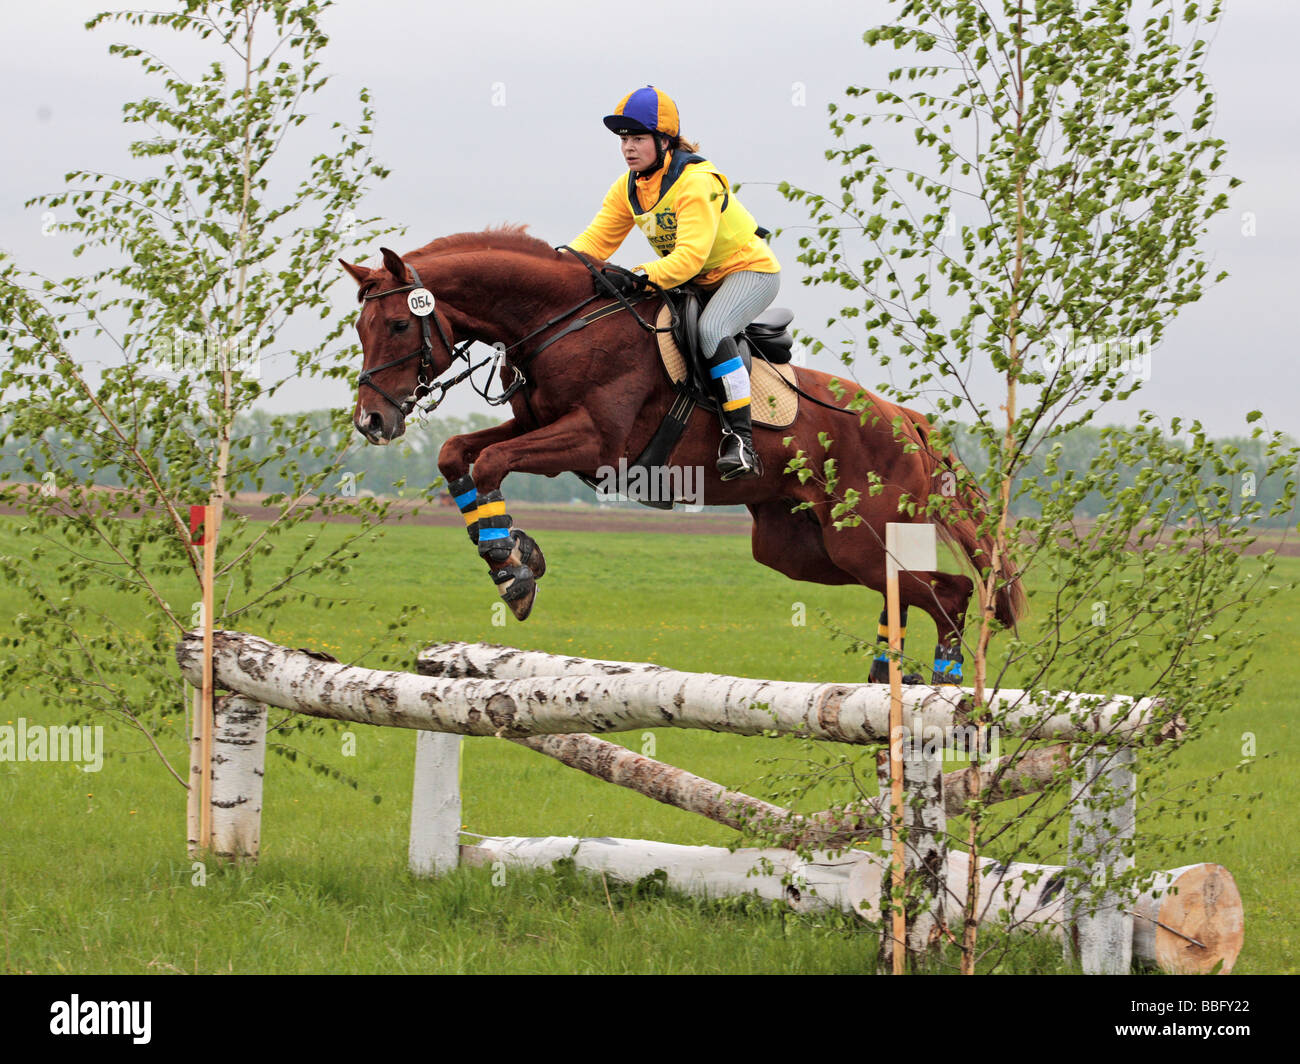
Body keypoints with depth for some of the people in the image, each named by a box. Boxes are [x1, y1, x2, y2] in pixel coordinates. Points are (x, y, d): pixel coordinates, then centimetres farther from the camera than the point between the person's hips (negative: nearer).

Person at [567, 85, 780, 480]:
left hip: (750, 270, -9)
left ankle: (741, 438, -32)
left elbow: (691, 255, -36)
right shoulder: (628, 187, -1)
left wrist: (638, 279, -47)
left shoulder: (696, 181, -27)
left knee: (710, 329, -34)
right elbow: (596, 241, -3)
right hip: (696, 281, 9)